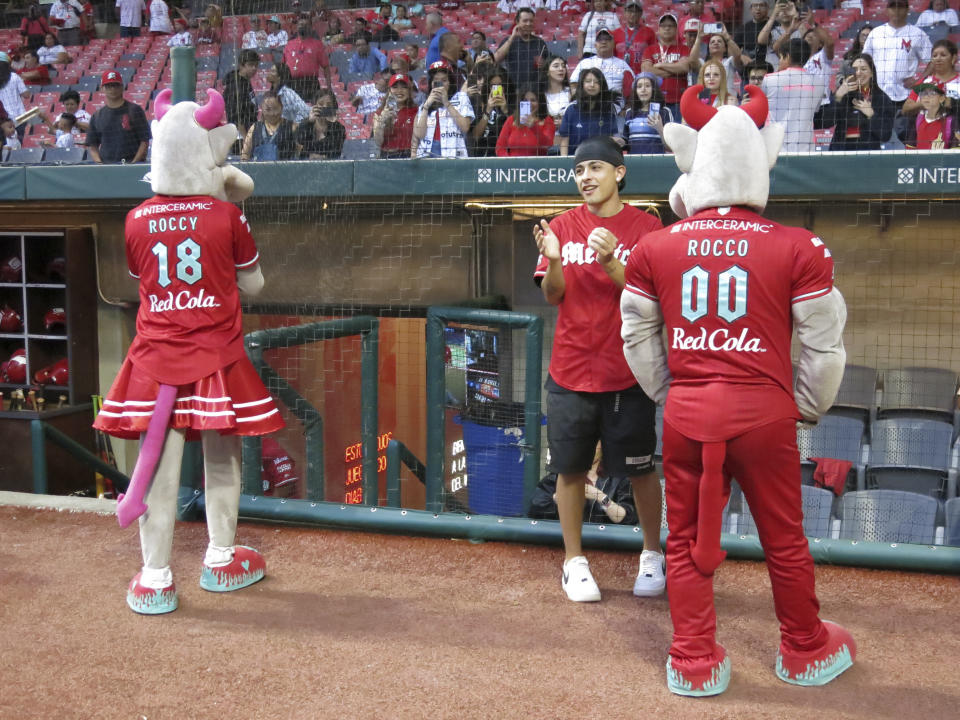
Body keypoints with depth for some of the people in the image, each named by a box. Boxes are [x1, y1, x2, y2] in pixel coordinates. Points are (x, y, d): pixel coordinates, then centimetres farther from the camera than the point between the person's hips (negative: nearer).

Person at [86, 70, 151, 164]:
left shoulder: (135, 110, 4)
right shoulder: (96, 116, 15)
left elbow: (144, 141, 1)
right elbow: (91, 145, 16)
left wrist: (134, 163, -9)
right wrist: (99, 162, -2)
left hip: (131, 164, -2)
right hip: (105, 167, 3)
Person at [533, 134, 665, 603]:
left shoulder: (645, 227, -2)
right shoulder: (562, 227, 5)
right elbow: (552, 296, 0)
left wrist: (609, 261, -26)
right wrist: (554, 260, -20)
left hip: (626, 375, -2)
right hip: (570, 372, 2)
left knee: (639, 471, 8)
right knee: (570, 469, 8)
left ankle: (652, 555, 27)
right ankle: (574, 561, 22)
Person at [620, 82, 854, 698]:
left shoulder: (654, 248, -1)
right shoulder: (799, 248, -8)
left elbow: (638, 337, 7)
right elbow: (824, 345, -3)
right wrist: (809, 408, 12)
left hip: (687, 410, 1)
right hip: (765, 411, -1)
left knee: (687, 538, 15)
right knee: (784, 538, 16)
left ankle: (693, 664, 24)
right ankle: (805, 652, 35)